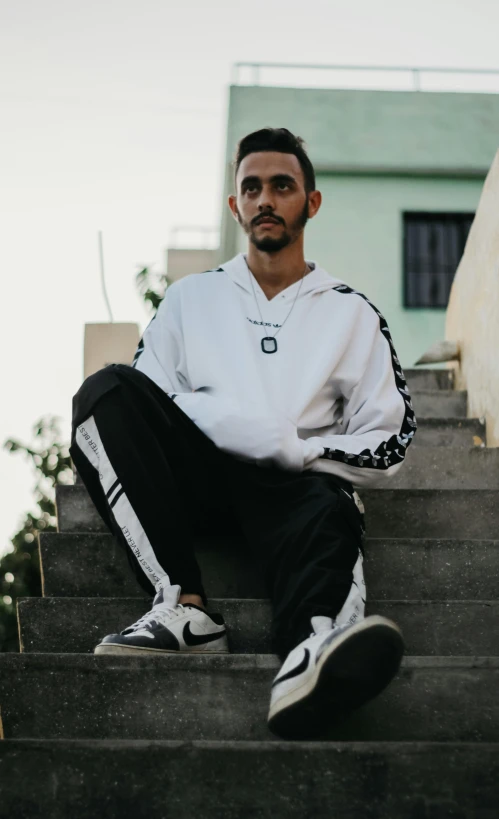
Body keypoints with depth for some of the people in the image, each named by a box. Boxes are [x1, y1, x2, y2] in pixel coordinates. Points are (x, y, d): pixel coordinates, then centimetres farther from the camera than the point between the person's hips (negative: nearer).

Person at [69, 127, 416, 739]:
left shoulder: (353, 313, 19)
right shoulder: (190, 298, 22)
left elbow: (388, 444, 12)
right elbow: (142, 404, 8)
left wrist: (296, 451, -6)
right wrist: (263, 435, -8)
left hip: (295, 483, -1)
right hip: (195, 472, 2)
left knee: (326, 508, -36)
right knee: (108, 389, -24)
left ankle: (314, 652, -72)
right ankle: (182, 605, -36)